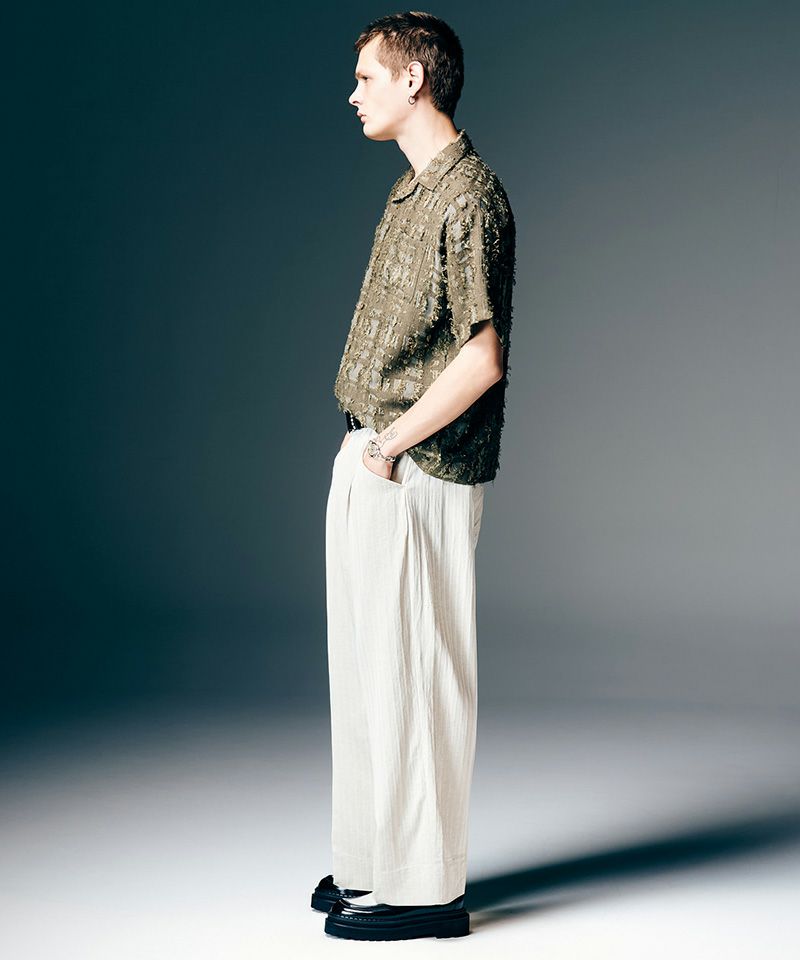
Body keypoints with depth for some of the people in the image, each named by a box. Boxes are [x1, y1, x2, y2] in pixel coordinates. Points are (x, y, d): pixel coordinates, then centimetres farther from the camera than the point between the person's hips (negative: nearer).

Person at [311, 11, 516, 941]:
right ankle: (373, 861, 28)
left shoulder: (470, 195, -14)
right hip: (367, 463, 10)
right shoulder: (411, 191, 16)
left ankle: (426, 888, 9)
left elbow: (481, 358, -21)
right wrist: (365, 446, 11)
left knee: (414, 672, -2)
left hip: (414, 475, -10)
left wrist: (392, 444, -14)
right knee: (367, 669, 16)